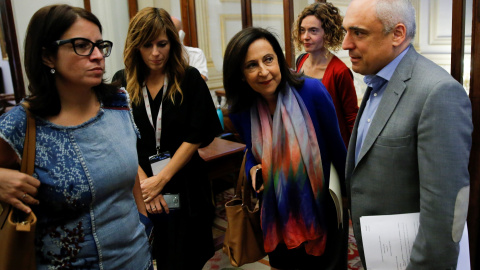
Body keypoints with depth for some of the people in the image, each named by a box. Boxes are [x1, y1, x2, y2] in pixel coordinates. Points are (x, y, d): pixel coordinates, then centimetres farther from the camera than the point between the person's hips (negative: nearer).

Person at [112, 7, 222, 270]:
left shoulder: (189, 79, -3)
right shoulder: (122, 82, 0)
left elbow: (197, 136, -7)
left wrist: (161, 179, -13)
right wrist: (144, 182, -13)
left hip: (185, 188, -1)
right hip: (139, 190, 1)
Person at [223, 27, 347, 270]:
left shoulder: (312, 91, -21)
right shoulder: (240, 111, -10)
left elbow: (336, 148, -10)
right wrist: (252, 169, -14)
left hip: (321, 210, -3)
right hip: (277, 215, 3)